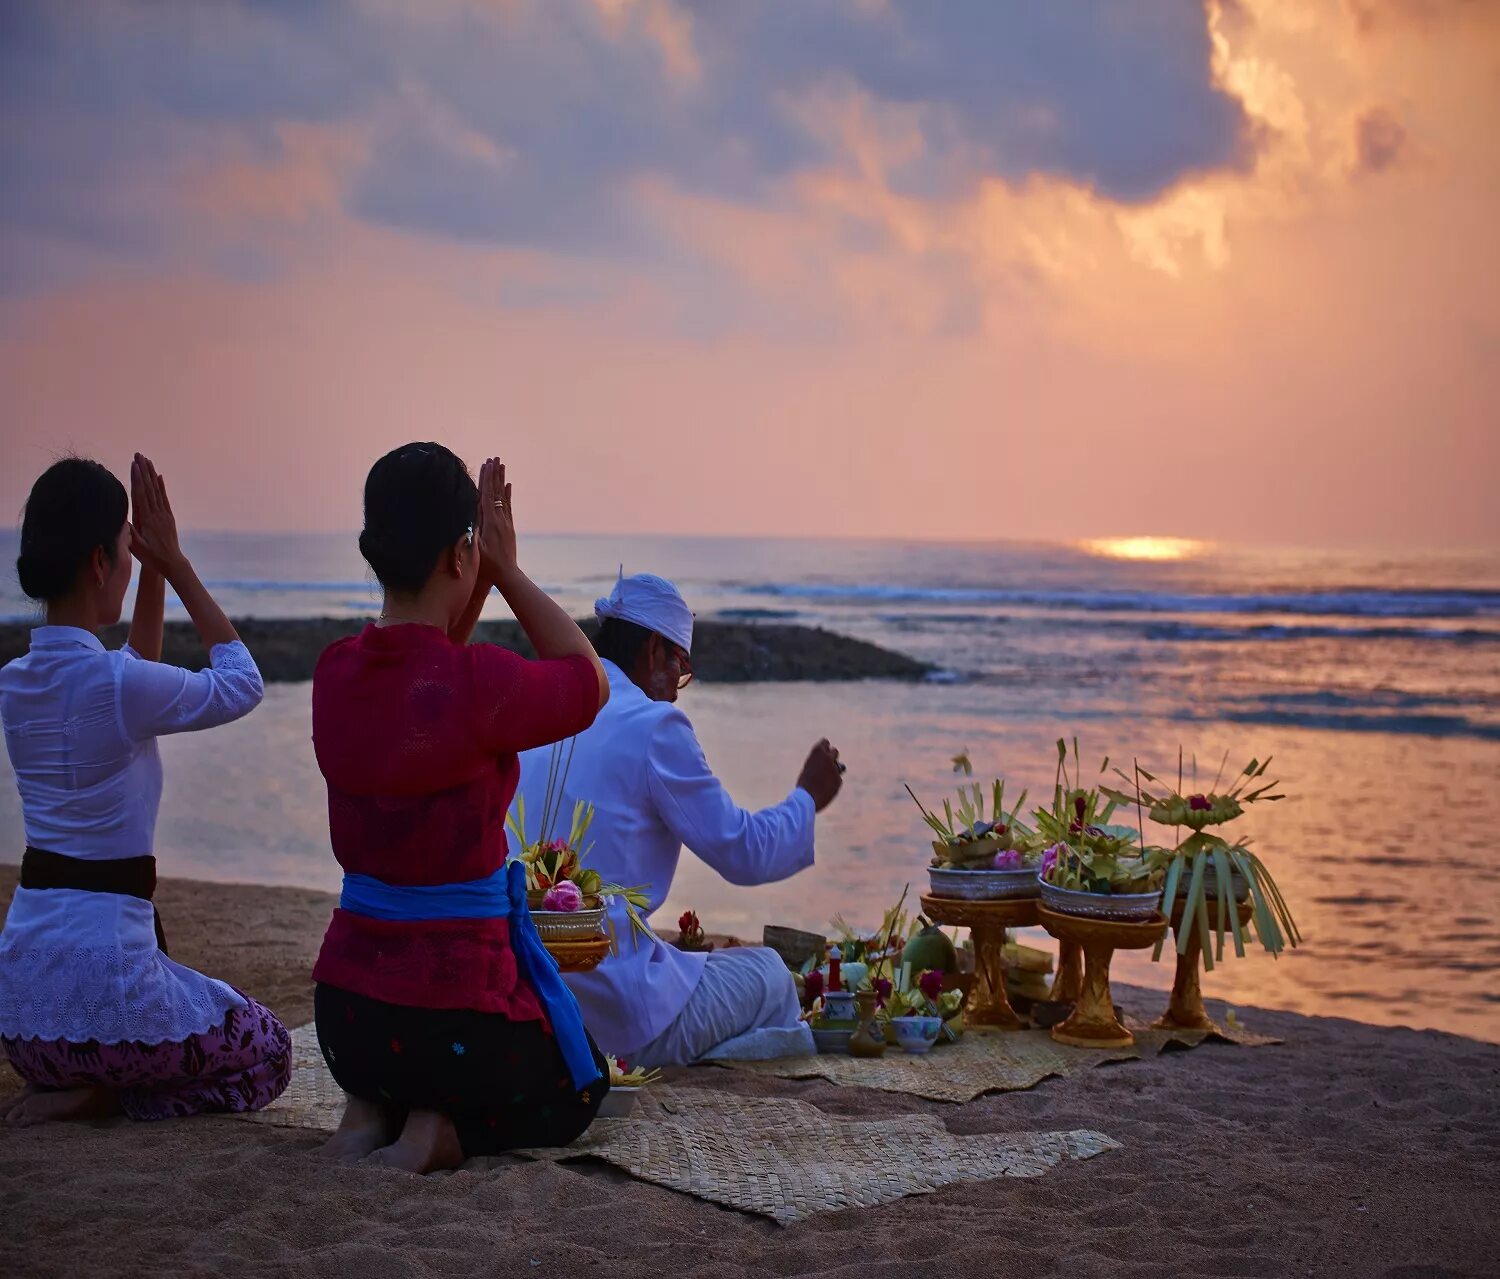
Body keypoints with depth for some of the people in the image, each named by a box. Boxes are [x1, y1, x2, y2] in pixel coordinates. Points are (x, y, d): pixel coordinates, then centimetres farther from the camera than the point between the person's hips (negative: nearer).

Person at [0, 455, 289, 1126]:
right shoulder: (116, 684, -18)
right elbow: (242, 684, 1)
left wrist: (154, 572, 20)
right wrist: (174, 564, 5)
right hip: (102, 978, -8)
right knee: (268, 1055, 17)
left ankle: (65, 1086, 11)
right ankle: (100, 1096, -3)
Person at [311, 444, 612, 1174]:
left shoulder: (337, 673, -2)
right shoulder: (476, 684, -22)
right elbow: (589, 683, -1)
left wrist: (486, 577, 11)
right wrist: (507, 571, 2)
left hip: (345, 1011, 6)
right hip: (452, 1016, -6)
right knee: (576, 1091, 27)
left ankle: (373, 1113, 8)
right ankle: (445, 1135, -1)